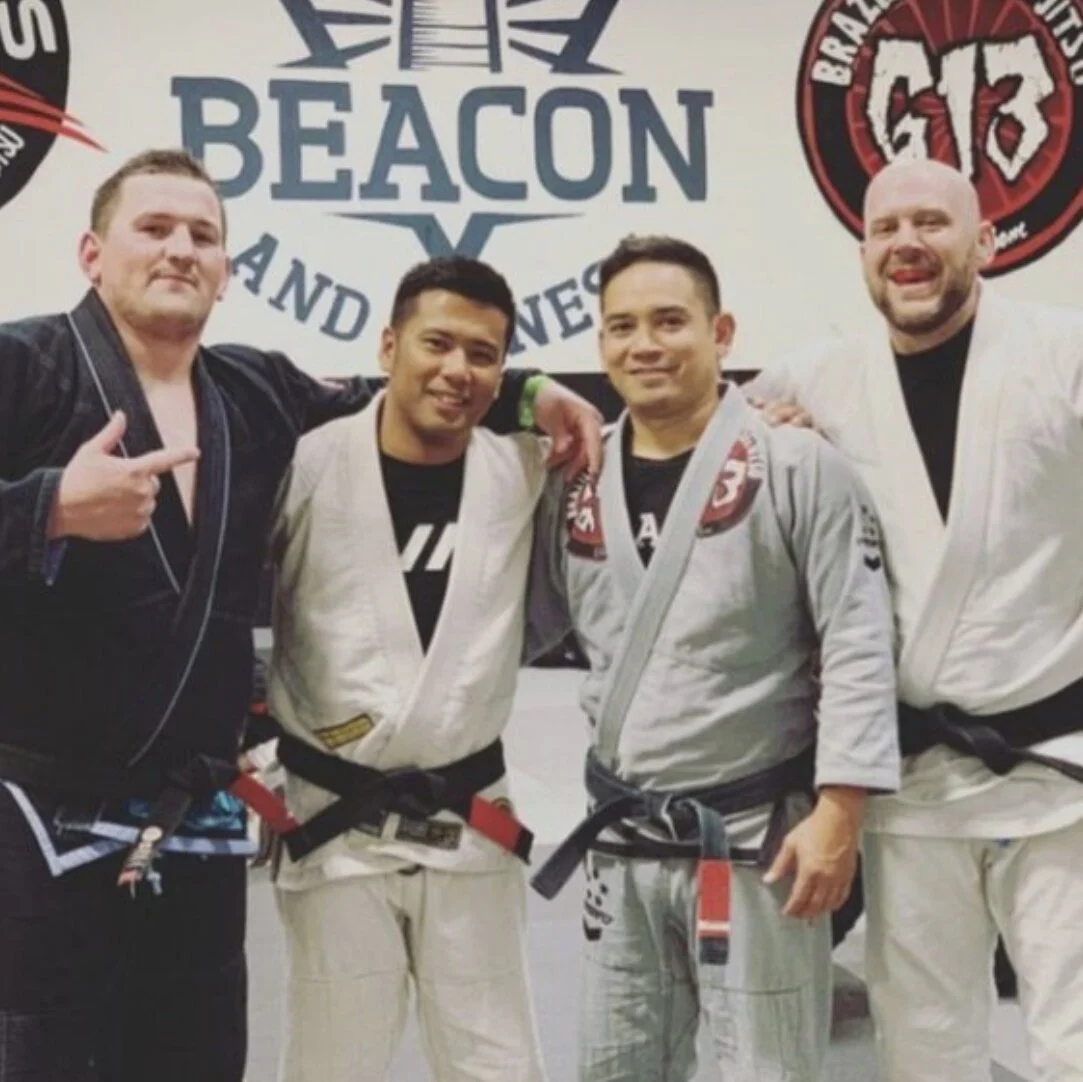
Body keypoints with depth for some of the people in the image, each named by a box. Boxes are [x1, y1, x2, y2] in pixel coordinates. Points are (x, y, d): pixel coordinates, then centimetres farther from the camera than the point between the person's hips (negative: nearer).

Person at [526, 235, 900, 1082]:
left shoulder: (796, 466, -10)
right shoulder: (577, 485, 6)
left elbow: (858, 645, -13)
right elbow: (514, 626, 13)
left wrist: (837, 813, -17)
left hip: (757, 837, -5)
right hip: (622, 840, 6)